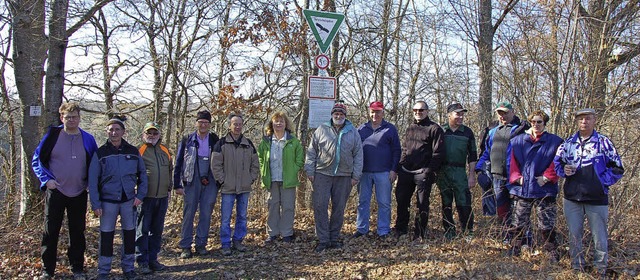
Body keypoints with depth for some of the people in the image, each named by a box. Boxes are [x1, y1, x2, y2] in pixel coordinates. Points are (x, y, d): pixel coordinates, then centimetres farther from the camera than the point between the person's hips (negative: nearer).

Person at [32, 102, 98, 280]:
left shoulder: (88, 139, 3)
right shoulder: (52, 136, -2)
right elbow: (36, 160, 3)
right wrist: (46, 179, -9)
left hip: (79, 194, 1)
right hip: (55, 192, -1)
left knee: (77, 232, 9)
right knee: (50, 232, 5)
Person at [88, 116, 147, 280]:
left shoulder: (133, 151, 4)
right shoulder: (100, 153, -2)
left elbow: (142, 174, 9)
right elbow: (92, 180, -2)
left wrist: (140, 195, -1)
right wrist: (95, 204, -7)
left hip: (129, 200, 2)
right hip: (108, 201, -2)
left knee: (130, 233, 8)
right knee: (106, 235, 4)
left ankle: (128, 267, 22)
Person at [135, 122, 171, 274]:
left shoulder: (165, 151, 12)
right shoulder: (139, 151, -3)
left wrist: (169, 187, 17)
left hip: (162, 197, 5)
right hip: (145, 198, -5)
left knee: (157, 230, 11)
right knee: (143, 230, 0)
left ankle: (153, 259, 22)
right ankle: (142, 261, 9)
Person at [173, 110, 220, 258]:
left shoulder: (215, 141, 8)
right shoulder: (187, 141, 4)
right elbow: (178, 163, 4)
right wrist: (177, 185, -1)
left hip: (210, 182, 1)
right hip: (192, 181, -1)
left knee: (206, 214, 4)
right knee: (189, 213, 0)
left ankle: (201, 244, 14)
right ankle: (185, 246, 6)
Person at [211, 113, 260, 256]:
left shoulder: (248, 144, 9)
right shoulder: (222, 144, -3)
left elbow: (255, 164, 14)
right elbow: (215, 165, -4)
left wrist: (251, 179, 5)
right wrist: (222, 180, -8)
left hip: (245, 188, 4)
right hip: (228, 188, -4)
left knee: (242, 216, 11)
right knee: (226, 218, 0)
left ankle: (238, 240, 24)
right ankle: (225, 244, 9)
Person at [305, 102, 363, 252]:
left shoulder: (352, 132, 8)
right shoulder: (321, 130, 5)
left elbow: (358, 155, 8)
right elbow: (311, 152, 6)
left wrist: (355, 176, 3)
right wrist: (310, 171, -1)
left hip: (344, 176, 1)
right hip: (322, 174, -1)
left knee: (339, 208, 7)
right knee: (320, 206, -6)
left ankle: (334, 238, 19)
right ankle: (323, 239, 2)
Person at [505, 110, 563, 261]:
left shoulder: (554, 141, 2)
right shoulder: (518, 141, 9)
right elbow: (512, 162, 10)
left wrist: (547, 177, -12)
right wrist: (517, 177, -3)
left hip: (545, 190, -2)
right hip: (522, 189, 2)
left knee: (547, 225, 1)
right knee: (518, 224, 9)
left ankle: (552, 252, 15)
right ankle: (514, 249, 22)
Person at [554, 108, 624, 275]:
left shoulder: (604, 142, 1)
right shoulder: (568, 143, 10)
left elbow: (617, 168, 1)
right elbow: (556, 163, 17)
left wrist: (602, 181, -10)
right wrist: (564, 170, -4)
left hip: (597, 198, -3)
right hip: (572, 198, 3)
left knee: (599, 236, 2)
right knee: (574, 234, 10)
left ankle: (601, 270, 16)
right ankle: (577, 267, 23)